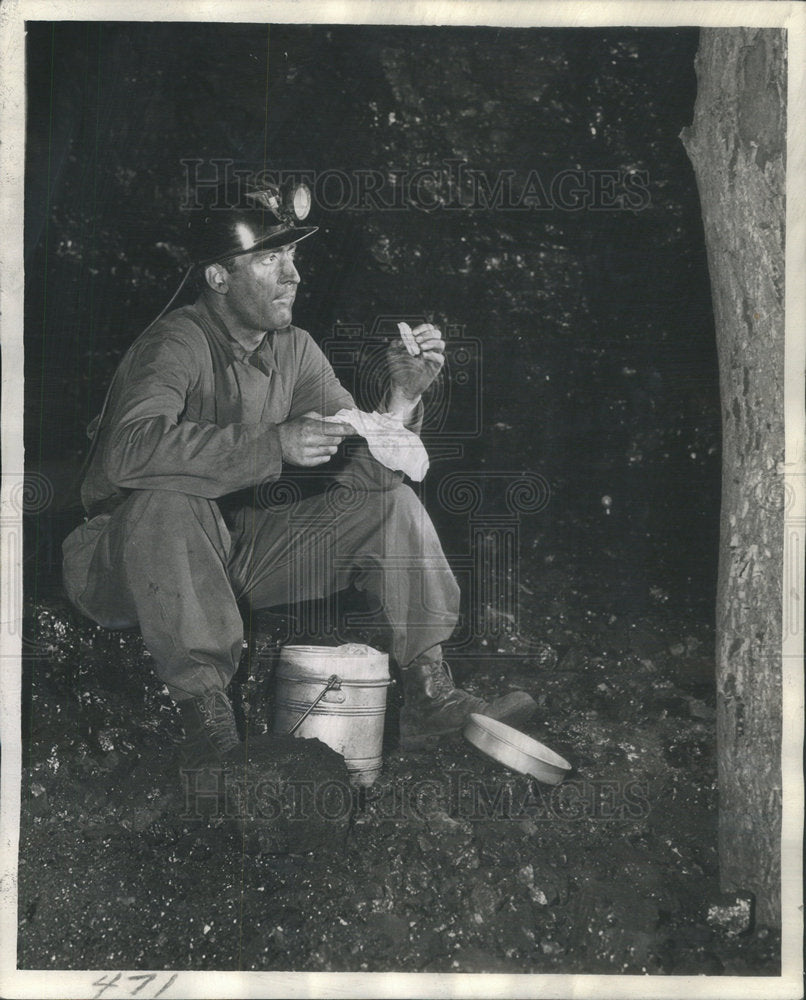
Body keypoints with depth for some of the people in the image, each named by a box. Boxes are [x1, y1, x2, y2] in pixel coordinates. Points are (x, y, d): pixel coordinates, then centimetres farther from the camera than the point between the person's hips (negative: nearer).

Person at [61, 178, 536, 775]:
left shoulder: (296, 351, 3)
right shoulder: (177, 343, -19)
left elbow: (363, 470, -2)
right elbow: (128, 452, -38)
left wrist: (403, 396, -20)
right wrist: (274, 444, -39)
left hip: (239, 550, 7)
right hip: (127, 563, -6)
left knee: (391, 503, -3)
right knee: (168, 500, -39)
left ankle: (429, 695, -6)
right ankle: (206, 719, -34)